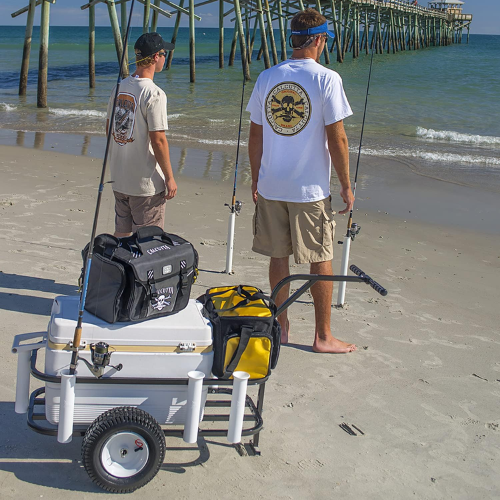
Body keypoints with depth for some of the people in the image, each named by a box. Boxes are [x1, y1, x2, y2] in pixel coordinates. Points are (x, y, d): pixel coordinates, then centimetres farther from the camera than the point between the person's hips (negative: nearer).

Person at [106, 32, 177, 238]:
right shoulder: (154, 94, -18)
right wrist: (169, 178, -12)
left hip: (119, 177, 7)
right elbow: (158, 140, -20)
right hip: (146, 182, -7)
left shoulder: (119, 87, 5)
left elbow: (109, 127, 15)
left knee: (121, 232, 20)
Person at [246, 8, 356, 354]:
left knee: (278, 256, 15)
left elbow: (255, 135, 8)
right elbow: (337, 139, -11)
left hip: (271, 185, 5)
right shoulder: (326, 79, -10)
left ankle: (281, 325, 27)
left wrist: (256, 180, 17)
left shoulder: (267, 78, 4)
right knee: (321, 260, 7)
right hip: (311, 188, -4)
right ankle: (323, 336, 16)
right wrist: (346, 185, -2)